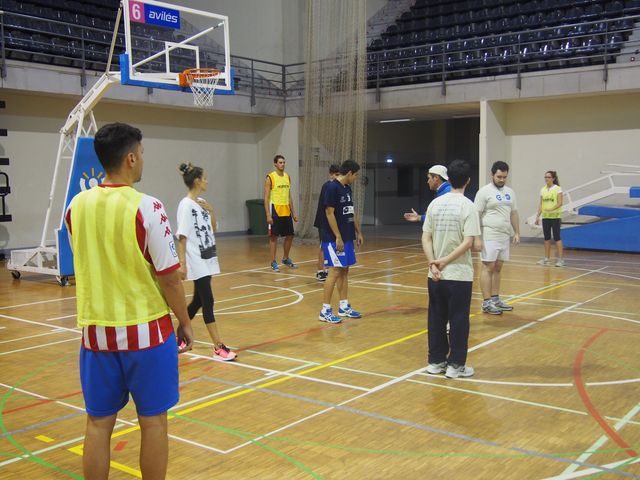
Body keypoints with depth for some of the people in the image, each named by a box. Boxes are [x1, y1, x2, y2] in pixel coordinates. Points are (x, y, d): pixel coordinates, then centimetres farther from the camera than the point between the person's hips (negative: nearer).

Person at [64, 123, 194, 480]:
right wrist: (185, 322, 1)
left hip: (96, 330, 5)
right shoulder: (146, 207, -16)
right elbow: (168, 277, -13)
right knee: (153, 421, 9)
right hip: (145, 330, -4)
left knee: (99, 422, 13)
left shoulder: (77, 205, 0)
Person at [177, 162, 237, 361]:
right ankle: (218, 347, -4)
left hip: (207, 259, 8)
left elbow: (213, 228, 16)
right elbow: (182, 238, -16)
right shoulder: (186, 205, -14)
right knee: (207, 301, -7)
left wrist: (211, 211, 0)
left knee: (198, 301, 15)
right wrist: (182, 264, -20)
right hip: (196, 261, -8)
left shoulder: (202, 203, 9)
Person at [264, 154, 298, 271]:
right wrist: (268, 215, -18)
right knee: (273, 237, 0)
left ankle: (286, 259, 28)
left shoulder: (287, 177, 10)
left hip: (286, 212, 6)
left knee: (290, 235, 11)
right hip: (275, 211, -6)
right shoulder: (270, 178, -8)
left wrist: (293, 213, 13)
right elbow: (266, 198, -11)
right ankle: (273, 262, 6)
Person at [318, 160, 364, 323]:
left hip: (347, 237, 9)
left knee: (344, 271, 11)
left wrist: (358, 232, 19)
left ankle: (344, 307, 20)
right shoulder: (332, 188, -14)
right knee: (335, 271, -8)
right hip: (334, 239, -9)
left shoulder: (347, 188, 13)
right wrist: (338, 237, -20)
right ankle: (325, 311, -2)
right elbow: (329, 213, -18)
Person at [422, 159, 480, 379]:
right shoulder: (468, 206, -9)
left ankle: (436, 361, 21)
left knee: (436, 319, 12)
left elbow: (425, 238, 1)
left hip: (436, 276, 4)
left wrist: (433, 263, -6)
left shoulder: (435, 203, 4)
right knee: (458, 320, 6)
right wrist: (445, 261, -14)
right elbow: (469, 242, -17)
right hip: (459, 275, -4)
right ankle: (456, 365, 12)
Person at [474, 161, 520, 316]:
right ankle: (486, 303, 0)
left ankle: (495, 299, 19)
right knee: (488, 268, -4)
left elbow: (514, 213, 19)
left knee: (498, 268, 11)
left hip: (505, 236, 7)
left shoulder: (510, 192, 13)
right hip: (490, 237, -7)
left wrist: (517, 233, 12)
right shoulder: (484, 191, -8)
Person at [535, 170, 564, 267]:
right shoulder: (543, 190, 9)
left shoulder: (558, 189, -5)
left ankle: (559, 259, 1)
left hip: (555, 217, -5)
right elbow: (541, 204, 11)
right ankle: (546, 259, 14)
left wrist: (551, 209, -27)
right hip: (545, 217, 5)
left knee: (557, 238, -4)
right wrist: (538, 216, 4)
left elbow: (560, 203, -12)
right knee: (547, 238, 8)